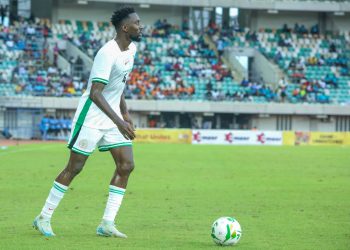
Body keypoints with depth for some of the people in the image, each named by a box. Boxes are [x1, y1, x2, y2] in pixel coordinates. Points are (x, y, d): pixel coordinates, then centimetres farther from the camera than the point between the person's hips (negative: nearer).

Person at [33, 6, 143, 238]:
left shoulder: (131, 49, 5)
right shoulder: (108, 53, -24)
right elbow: (95, 93, -29)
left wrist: (125, 114, 15)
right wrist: (119, 121, -33)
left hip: (113, 117, 8)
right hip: (92, 117, -8)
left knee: (126, 165, -2)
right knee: (74, 167, -2)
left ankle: (107, 224, 0)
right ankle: (44, 218, 10)